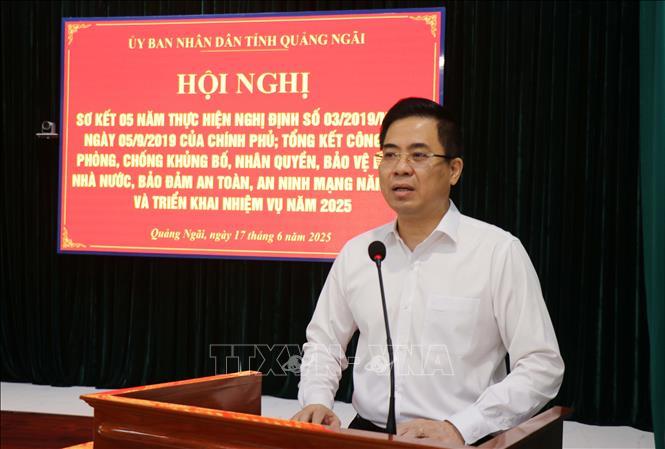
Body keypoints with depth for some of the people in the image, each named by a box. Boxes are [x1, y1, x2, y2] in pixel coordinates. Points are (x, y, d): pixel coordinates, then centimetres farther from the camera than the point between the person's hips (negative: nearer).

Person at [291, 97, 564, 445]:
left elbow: (541, 365, -8)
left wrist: (459, 428, -17)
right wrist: (317, 401, -3)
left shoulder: (499, 251, -6)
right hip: (366, 433, 3)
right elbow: (323, 342, 17)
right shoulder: (355, 252, 7)